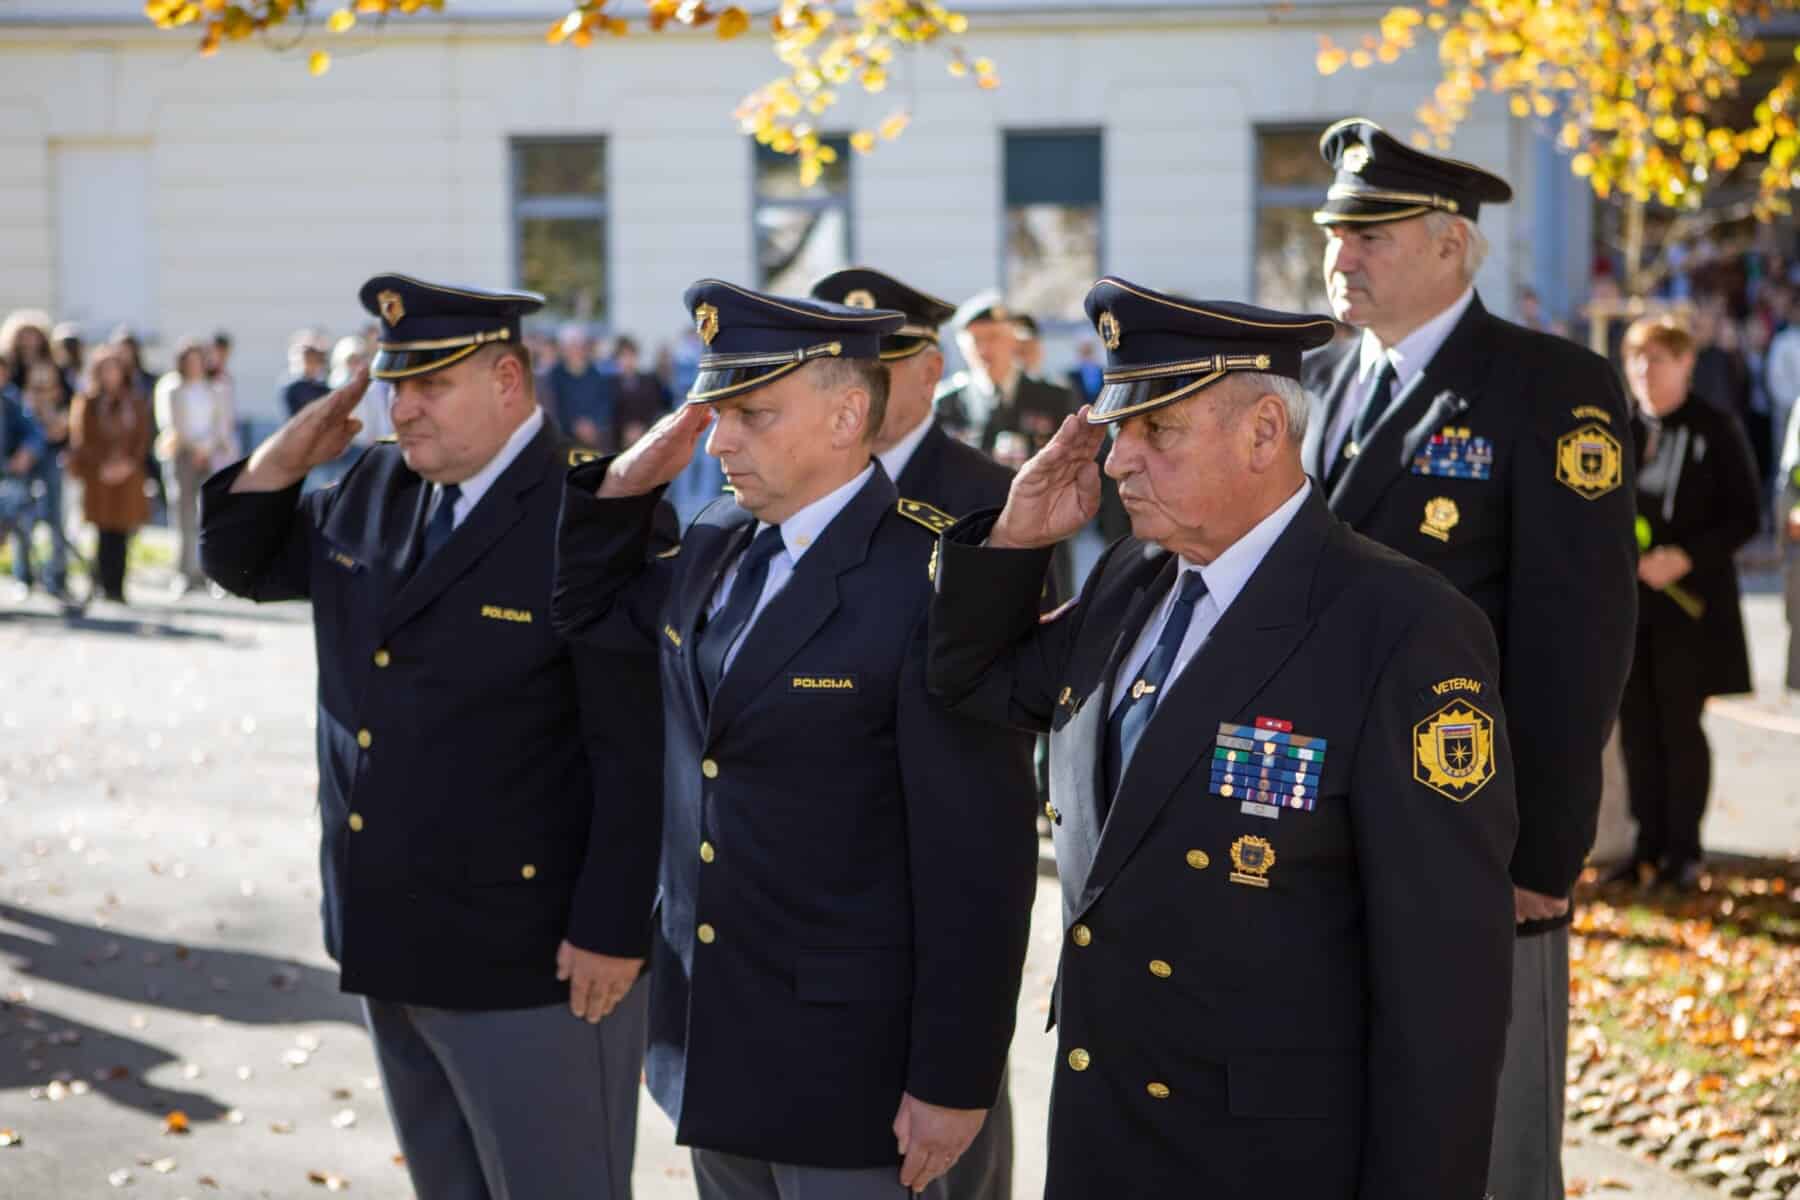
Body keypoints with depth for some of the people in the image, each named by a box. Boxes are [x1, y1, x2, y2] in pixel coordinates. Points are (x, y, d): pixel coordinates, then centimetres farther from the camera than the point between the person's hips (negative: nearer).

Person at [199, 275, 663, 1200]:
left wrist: (610, 931, -20)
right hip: (392, 946, 8)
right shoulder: (377, 487, 6)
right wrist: (284, 457, -1)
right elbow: (241, 564, 18)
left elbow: (635, 749, -19)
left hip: (529, 958, -7)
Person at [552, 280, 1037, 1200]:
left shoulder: (935, 576, -19)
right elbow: (588, 612, 23)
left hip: (849, 1057, -7)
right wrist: (625, 483, 5)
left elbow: (978, 854, -19)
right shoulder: (718, 542, 5)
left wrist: (953, 1082, -17)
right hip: (710, 1040, 7)